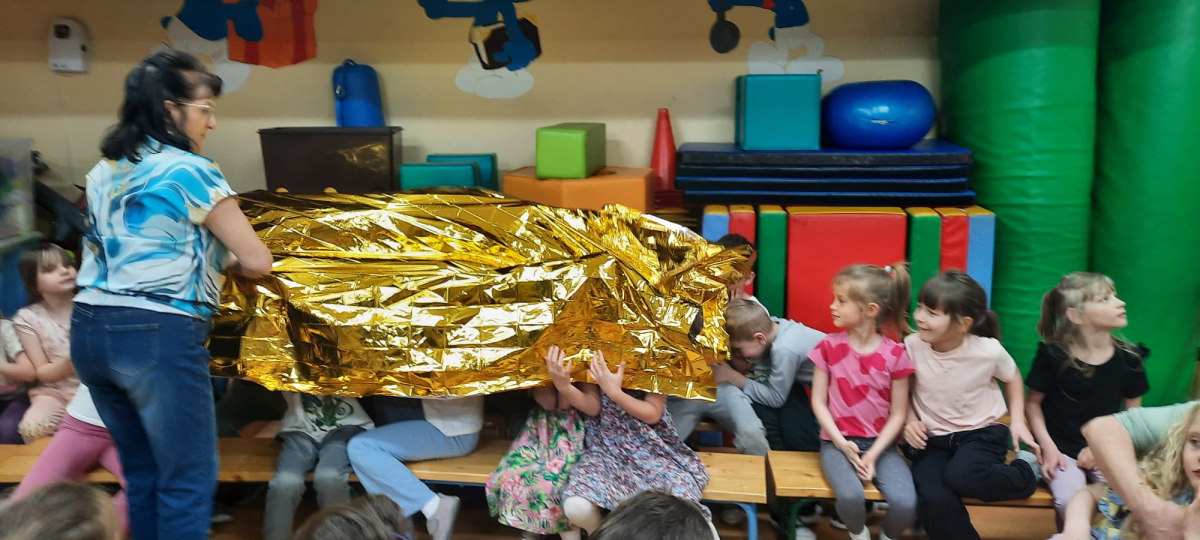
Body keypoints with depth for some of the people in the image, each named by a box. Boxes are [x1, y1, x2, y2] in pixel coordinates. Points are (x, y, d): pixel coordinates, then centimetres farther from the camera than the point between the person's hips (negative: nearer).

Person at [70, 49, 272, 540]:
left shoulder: (104, 171, 13)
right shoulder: (189, 170, -9)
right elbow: (257, 262, -11)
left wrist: (212, 255, 18)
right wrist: (232, 260, 11)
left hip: (89, 330, 8)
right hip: (158, 335, -8)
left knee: (142, 473, 19)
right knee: (189, 480, 2)